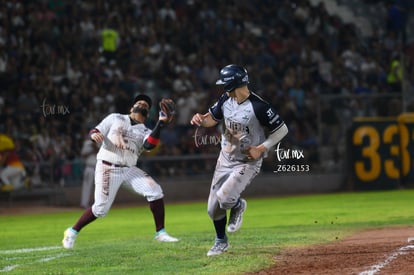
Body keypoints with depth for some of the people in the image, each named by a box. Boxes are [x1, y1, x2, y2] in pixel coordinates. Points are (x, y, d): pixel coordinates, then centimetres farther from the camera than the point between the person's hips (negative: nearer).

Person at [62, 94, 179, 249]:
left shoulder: (145, 132, 10)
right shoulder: (115, 118, 8)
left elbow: (149, 145, -13)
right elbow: (95, 132, 4)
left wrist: (160, 123, -18)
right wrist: (94, 134, -21)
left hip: (129, 170, 3)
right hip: (107, 168, -3)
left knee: (155, 190, -14)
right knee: (101, 208, -10)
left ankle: (160, 233, -4)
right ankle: (73, 232, 11)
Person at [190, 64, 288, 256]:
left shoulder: (258, 107, -24)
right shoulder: (226, 100, -5)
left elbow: (282, 130, -17)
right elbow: (212, 118, 10)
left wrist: (261, 148, -23)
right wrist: (201, 119, -14)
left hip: (248, 162, -6)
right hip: (225, 159, 6)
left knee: (224, 197, -25)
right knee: (213, 207, 8)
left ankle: (238, 206, 12)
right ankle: (221, 241, 32)